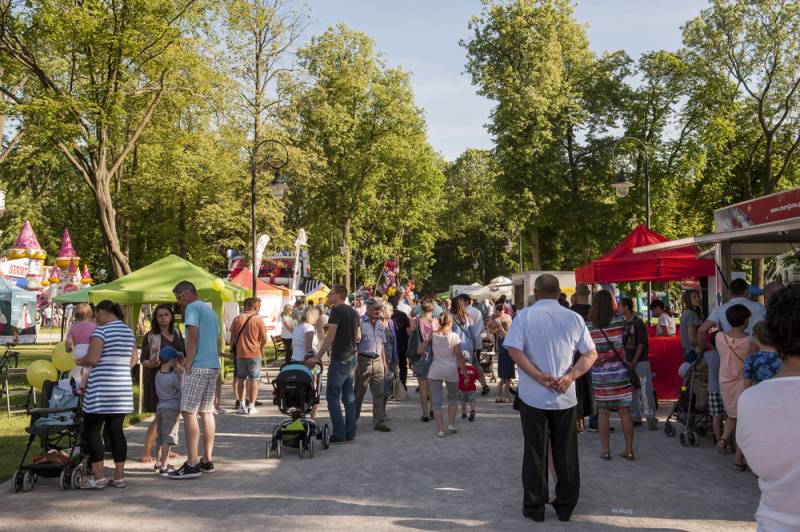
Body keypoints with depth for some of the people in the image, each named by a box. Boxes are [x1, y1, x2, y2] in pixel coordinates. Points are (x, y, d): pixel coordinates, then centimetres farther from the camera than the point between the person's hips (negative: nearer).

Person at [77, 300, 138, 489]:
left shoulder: (101, 330, -9)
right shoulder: (129, 332, 14)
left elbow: (92, 358, -16)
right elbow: (134, 359, 18)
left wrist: (79, 362, 2)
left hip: (101, 389, -7)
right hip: (123, 388, 7)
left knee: (92, 430, 3)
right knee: (116, 430, 10)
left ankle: (98, 477, 3)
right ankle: (119, 476, 11)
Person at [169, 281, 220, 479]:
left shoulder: (193, 307, -5)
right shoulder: (210, 311, 22)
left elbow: (193, 336, -15)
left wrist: (188, 366, -12)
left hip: (198, 367, -9)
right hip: (213, 367, 9)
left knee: (188, 412, -8)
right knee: (207, 412, 11)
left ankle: (192, 464, -11)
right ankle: (207, 461, 14)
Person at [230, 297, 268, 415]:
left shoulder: (237, 319, 4)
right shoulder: (258, 320, -7)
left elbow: (232, 338, 7)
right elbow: (264, 339, -6)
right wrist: (261, 347, 13)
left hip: (240, 354, 3)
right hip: (254, 354, -3)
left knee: (241, 380, 13)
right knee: (253, 381, 3)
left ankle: (242, 405, 13)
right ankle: (251, 407, 1)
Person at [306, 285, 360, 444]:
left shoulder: (337, 310, -13)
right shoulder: (353, 312, 12)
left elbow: (330, 337, -19)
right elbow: (358, 337, 17)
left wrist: (316, 358, -18)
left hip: (339, 359, -8)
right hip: (352, 359, 8)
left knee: (332, 396, -1)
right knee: (349, 397, 11)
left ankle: (339, 434, -2)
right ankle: (350, 433, 13)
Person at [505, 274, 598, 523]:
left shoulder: (525, 316, -4)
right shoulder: (574, 318, 2)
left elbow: (514, 350, -15)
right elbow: (591, 354, -1)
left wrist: (540, 377, -14)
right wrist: (570, 377, -10)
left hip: (533, 396, -1)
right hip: (565, 397, 2)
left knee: (535, 452, 8)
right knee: (566, 453, 12)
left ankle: (534, 506, 15)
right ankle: (566, 506, 20)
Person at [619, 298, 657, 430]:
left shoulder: (638, 322, -10)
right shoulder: (624, 323, 11)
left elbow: (641, 344, -13)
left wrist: (634, 362, -15)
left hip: (641, 361, -8)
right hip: (628, 362, 8)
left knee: (645, 390, -7)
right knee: (631, 391, 10)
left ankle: (651, 418, -2)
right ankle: (635, 417, 17)